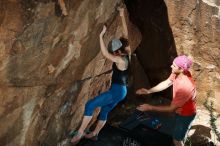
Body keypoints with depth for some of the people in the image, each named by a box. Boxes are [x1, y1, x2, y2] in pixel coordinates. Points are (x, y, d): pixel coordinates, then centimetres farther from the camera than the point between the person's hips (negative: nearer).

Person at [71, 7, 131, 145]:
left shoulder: (121, 60, -21)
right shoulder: (126, 54, 2)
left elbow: (105, 53, -28)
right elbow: (125, 37, 9)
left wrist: (101, 35, -24)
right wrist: (122, 16, 12)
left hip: (117, 91, -10)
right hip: (120, 90, 10)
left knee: (90, 105, -12)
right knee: (104, 111, 21)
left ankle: (80, 133, -8)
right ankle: (94, 134, 36)